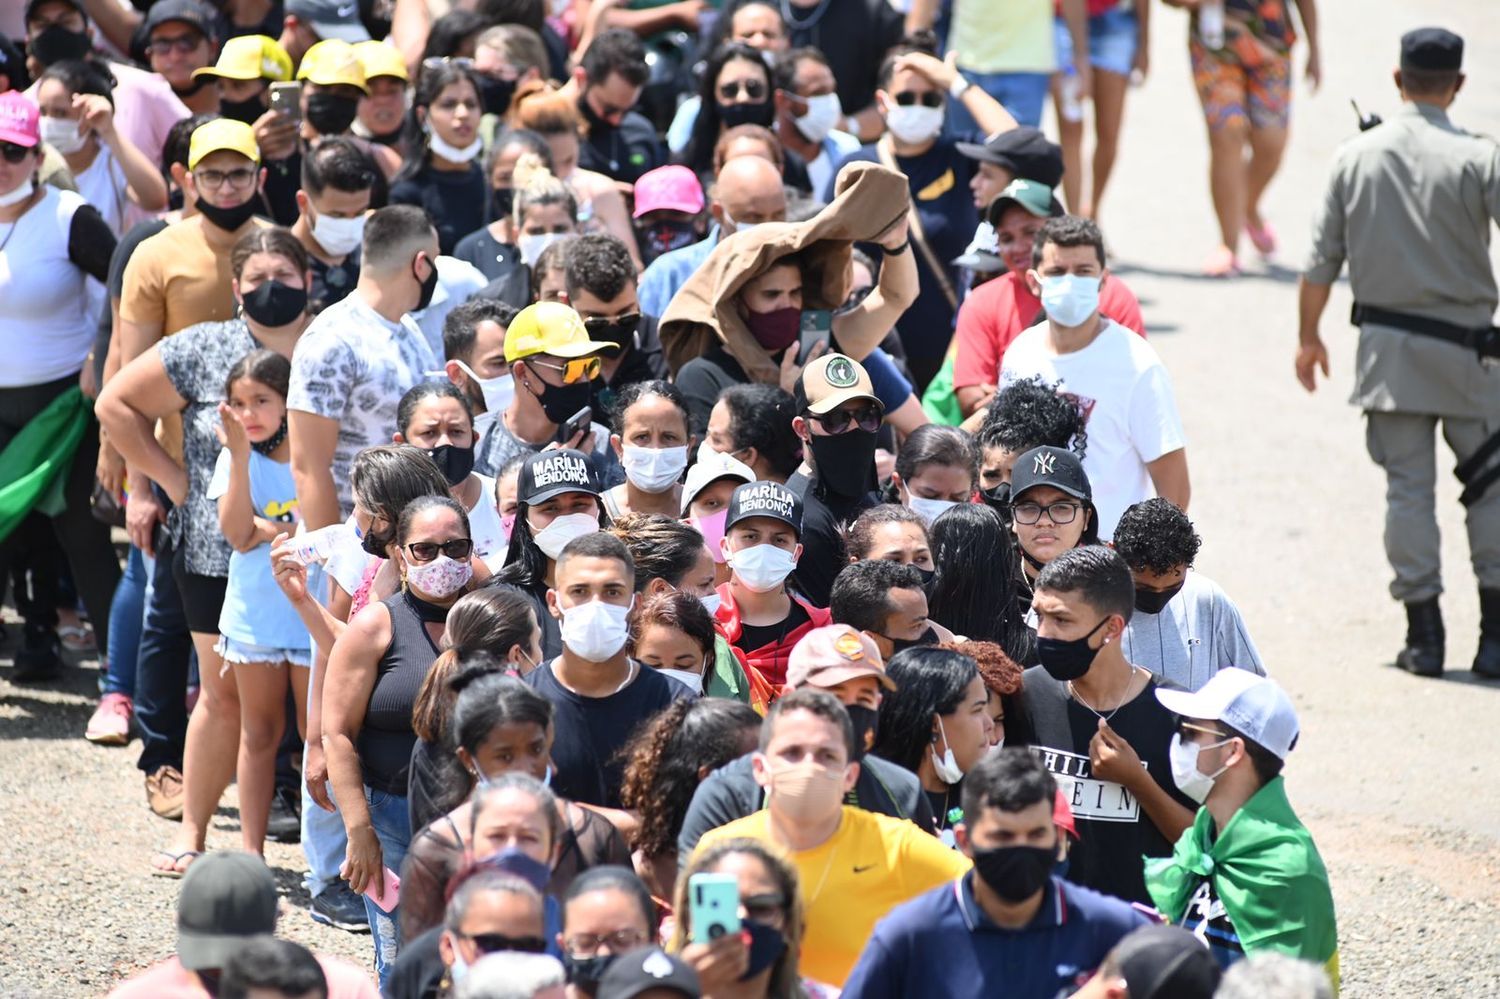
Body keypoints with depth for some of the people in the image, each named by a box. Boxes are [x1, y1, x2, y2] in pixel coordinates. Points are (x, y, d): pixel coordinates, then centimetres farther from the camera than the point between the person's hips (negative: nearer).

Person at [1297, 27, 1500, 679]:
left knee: (1408, 486, 7)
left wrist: (1308, 335, 17)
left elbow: (1321, 259, 5)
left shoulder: (1356, 156, 0)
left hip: (1386, 348, 3)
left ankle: (1423, 635, 5)